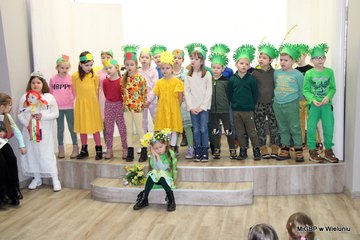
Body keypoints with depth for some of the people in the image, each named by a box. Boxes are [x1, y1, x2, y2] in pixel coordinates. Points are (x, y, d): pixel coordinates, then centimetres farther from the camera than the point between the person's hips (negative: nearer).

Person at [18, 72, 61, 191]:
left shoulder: (49, 97, -3)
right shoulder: (24, 97, 3)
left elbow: (56, 114, -2)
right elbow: (20, 114, 3)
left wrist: (43, 116, -16)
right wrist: (27, 123, -12)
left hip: (45, 132, -3)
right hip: (29, 131, 3)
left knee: (47, 154, -3)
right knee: (32, 154, 10)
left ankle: (55, 180, 6)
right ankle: (37, 179, 25)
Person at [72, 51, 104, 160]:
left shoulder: (94, 76, -3)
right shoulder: (75, 76, -4)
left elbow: (96, 90, 4)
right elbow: (75, 91, 4)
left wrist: (93, 101, 2)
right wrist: (82, 98, 0)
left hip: (93, 104, -1)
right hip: (81, 104, 1)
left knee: (95, 127, 4)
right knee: (82, 127, 11)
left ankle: (99, 150, 13)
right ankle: (84, 150, 24)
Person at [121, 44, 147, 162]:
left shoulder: (140, 78, -9)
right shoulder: (123, 79, 4)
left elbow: (145, 92, -5)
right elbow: (123, 92, 10)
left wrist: (142, 104, -3)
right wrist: (124, 104, 5)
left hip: (137, 107, -4)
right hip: (126, 107, 5)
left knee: (139, 129, 2)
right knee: (128, 131, 10)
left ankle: (144, 152, 11)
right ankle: (130, 152, 18)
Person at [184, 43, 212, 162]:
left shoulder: (207, 74, -1)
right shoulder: (188, 76, 7)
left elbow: (209, 92, -5)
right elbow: (187, 92, 5)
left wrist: (202, 106, -10)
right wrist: (191, 107, -5)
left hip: (204, 107, -2)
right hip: (193, 107, 3)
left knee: (203, 129, -3)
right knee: (196, 130, 5)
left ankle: (205, 153, 5)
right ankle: (197, 153, 12)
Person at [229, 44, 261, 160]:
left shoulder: (251, 79, -5)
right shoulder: (232, 79, 0)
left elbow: (255, 94, 0)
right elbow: (229, 94, 7)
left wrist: (252, 105, -1)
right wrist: (233, 103, 3)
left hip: (248, 110, -3)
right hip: (236, 110, 3)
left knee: (252, 131, 3)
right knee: (240, 132, 11)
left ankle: (256, 150, 14)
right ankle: (243, 151, 21)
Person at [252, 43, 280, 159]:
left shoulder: (274, 73, 2)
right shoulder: (254, 73, -1)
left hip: (271, 103, 1)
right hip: (258, 105, -1)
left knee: (274, 126, 3)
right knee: (260, 128, 4)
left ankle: (275, 149, 13)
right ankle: (263, 150, 14)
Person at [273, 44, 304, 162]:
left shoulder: (297, 74, -6)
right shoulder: (276, 73, 5)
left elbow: (301, 90, 1)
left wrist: (294, 99, 4)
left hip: (291, 105, -4)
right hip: (277, 104, 5)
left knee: (295, 128, 0)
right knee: (282, 128, 12)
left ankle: (298, 150, 9)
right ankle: (285, 149, 20)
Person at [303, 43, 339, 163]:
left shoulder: (329, 72, 1)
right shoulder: (309, 73, -4)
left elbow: (333, 88, 3)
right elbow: (305, 90, -3)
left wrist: (328, 97, -15)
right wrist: (312, 100, -17)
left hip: (327, 104, 2)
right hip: (313, 105, -1)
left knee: (329, 127, 5)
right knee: (311, 127, 4)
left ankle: (328, 150, 21)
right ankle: (312, 150, 18)